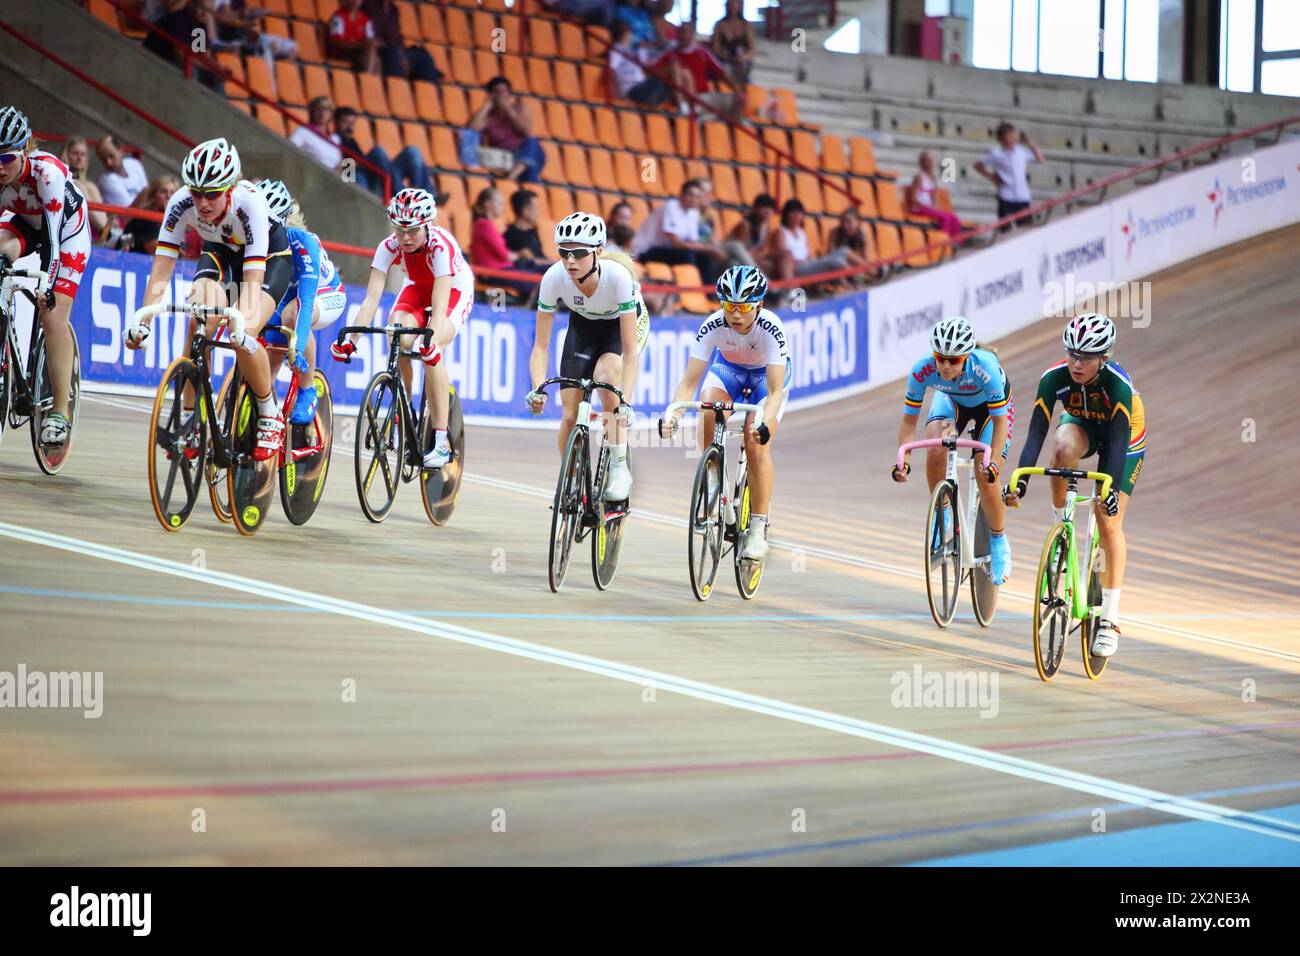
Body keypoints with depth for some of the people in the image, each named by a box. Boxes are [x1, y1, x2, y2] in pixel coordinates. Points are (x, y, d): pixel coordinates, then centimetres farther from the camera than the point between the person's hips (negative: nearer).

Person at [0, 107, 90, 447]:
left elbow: (53, 235, -38)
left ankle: (60, 412, -8)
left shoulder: (47, 173, -37)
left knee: (53, 319, -14)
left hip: (67, 230, -4)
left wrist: (47, 285, -45)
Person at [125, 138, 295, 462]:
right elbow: (161, 267, -30)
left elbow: (253, 276, -43)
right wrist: (142, 322, -42)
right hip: (221, 253, 3)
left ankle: (270, 417, -2)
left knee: (243, 335, -26)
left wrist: (242, 327, -57)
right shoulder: (182, 203, -29)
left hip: (270, 256, -3)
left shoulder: (250, 202, -38)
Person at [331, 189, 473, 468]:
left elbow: (439, 303, -44)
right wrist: (352, 338, -44)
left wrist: (432, 340, -60)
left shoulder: (442, 245, -36)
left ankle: (442, 442, -24)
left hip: (454, 291, -4)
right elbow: (372, 297, -31)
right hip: (417, 289, 4)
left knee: (430, 352, -29)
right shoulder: (389, 246, -25)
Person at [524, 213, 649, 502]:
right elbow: (541, 345, -26)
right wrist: (538, 389, -42)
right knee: (570, 416, -8)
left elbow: (630, 351, -38)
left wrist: (625, 402, -49)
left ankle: (619, 469, -22)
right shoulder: (554, 278, -31)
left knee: (605, 372, -34)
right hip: (583, 324, 3)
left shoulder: (618, 277, -39)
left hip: (626, 323, -3)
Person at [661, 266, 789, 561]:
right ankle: (711, 479, -9)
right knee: (708, 408, -30)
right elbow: (688, 382, -32)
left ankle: (758, 528, -8)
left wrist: (764, 425, -57)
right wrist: (672, 415, -49)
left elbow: (775, 391, -39)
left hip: (767, 373, -2)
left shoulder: (771, 328, -36)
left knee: (756, 446, -20)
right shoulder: (713, 326, -31)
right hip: (728, 367, 2)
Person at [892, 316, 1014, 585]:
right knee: (935, 445, -30)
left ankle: (999, 542, 8)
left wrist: (993, 461, -46)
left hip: (991, 405, -2)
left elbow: (1000, 420, -34)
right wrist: (904, 459, -36)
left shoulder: (985, 367, -40)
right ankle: (941, 516, -8)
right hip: (951, 400, 2)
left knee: (985, 476, -16)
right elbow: (909, 419, -22)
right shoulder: (922, 370, -33)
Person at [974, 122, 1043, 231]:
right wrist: (992, 178, -2)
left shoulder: (1022, 151, 7)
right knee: (1006, 228, -3)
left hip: (1023, 197, 4)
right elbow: (978, 166, 6)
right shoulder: (996, 154, -3)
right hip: (1006, 198, -4)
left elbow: (1039, 159, 18)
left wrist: (1031, 144, 5)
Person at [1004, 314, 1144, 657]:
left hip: (1126, 436, -2)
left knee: (1109, 522, -12)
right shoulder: (1054, 379, -30)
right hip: (1081, 424, 2)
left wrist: (1111, 490, -54)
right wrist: (1020, 480, -46)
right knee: (1063, 448, -36)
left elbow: (1117, 442, -41)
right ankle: (1059, 520, -13)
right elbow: (1036, 433, -33)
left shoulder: (1118, 385, -37)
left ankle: (1110, 618, -5)